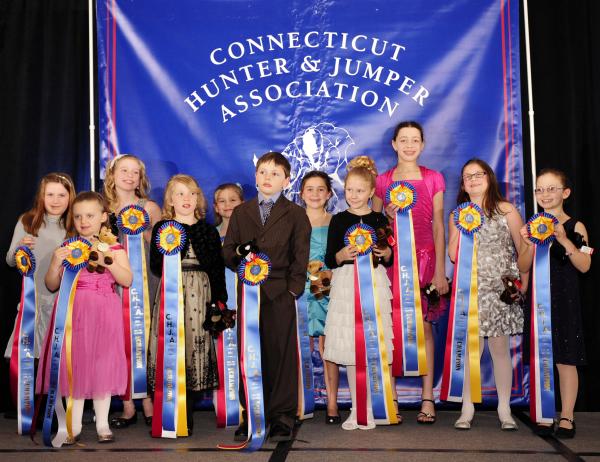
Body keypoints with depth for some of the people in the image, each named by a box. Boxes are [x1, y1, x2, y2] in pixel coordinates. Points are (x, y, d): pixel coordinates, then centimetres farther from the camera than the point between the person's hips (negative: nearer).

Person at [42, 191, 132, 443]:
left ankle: (102, 424, 16)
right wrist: (55, 263, -11)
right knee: (74, 366, 3)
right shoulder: (67, 248, 6)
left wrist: (107, 261, -19)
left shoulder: (112, 246, 3)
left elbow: (127, 280, -6)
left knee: (102, 366, 4)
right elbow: (51, 285, 7)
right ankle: (74, 425, 14)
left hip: (104, 314, -1)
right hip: (74, 313, 1)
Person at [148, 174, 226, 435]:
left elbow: (217, 269, 10)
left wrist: (220, 302, 3)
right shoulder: (161, 228, 7)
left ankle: (187, 415, 7)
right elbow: (155, 267, 1)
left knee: (196, 342, -3)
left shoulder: (208, 231, 11)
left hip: (199, 295, 1)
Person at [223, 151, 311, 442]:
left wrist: (293, 289, -7)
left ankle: (282, 417, 9)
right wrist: (238, 256, -11)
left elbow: (300, 256, 3)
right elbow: (227, 250, 12)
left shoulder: (295, 214, 8)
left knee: (281, 354, 0)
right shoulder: (241, 212, 16)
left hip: (279, 295, -2)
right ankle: (250, 416, 13)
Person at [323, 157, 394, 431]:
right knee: (350, 350, 4)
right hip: (345, 284, 1)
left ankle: (369, 408, 9)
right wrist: (342, 255, -16)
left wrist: (385, 253, -11)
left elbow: (390, 261, 11)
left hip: (374, 284, 0)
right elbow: (329, 260, 4)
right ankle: (356, 408, 14)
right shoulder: (338, 220, 6)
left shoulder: (379, 220, 6)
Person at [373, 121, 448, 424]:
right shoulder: (382, 181, 8)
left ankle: (427, 398, 3)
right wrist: (388, 219, -10)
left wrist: (440, 270, -1)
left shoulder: (434, 179, 6)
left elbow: (438, 227, 4)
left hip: (424, 257, -1)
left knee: (423, 325, -2)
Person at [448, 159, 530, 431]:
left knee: (500, 348, 1)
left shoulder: (506, 210, 3)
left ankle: (504, 410, 11)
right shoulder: (458, 215, 9)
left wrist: (522, 281, 0)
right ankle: (467, 409, 5)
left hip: (500, 289, -1)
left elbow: (524, 250, 3)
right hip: (470, 291, 1)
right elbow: (453, 255, 0)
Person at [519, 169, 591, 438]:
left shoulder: (575, 227, -1)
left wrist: (564, 241, -19)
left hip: (564, 298, -3)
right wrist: (529, 244, -11)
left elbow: (584, 266, -8)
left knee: (565, 360, 0)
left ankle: (567, 417, 9)